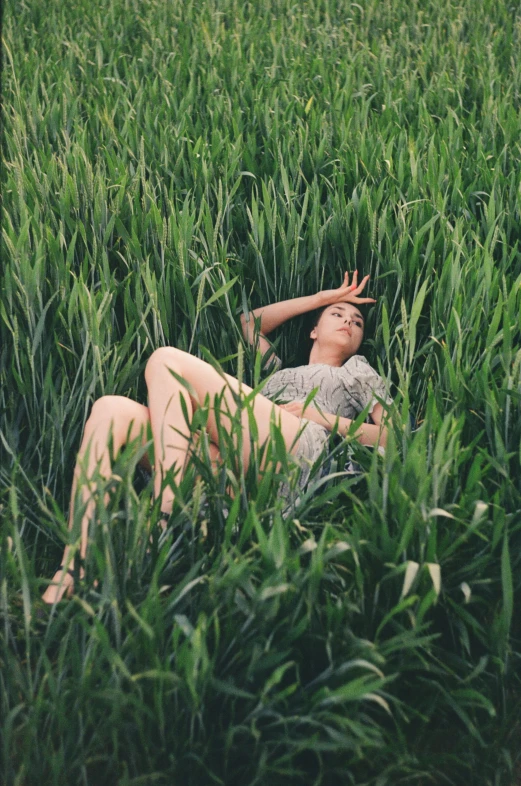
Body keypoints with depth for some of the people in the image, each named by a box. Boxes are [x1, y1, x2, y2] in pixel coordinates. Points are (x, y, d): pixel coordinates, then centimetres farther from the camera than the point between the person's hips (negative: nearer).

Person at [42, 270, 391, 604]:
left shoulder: (358, 370, 30)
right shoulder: (279, 372, 41)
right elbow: (250, 321, 50)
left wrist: (327, 419, 4)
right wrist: (321, 298, 52)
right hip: (232, 465, 5)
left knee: (167, 360, -16)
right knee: (112, 410, -13)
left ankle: (165, 519, -32)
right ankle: (71, 572, -27)